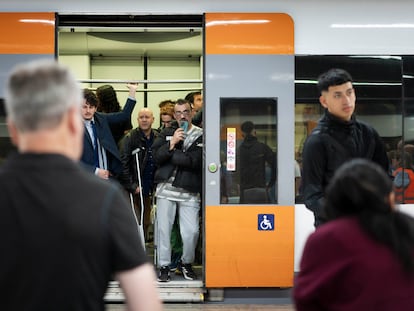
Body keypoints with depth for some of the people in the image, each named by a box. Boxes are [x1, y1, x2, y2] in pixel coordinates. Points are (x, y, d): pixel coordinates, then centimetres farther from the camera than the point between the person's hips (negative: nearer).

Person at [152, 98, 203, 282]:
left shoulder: (201, 136, 1)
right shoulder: (166, 134, 13)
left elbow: (195, 161, -13)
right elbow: (156, 156, 0)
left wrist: (170, 153, -5)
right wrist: (172, 143, -13)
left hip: (189, 192, -2)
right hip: (166, 188, 2)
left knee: (191, 231, -4)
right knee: (163, 228, 3)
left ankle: (186, 263, 21)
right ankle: (164, 267, 15)